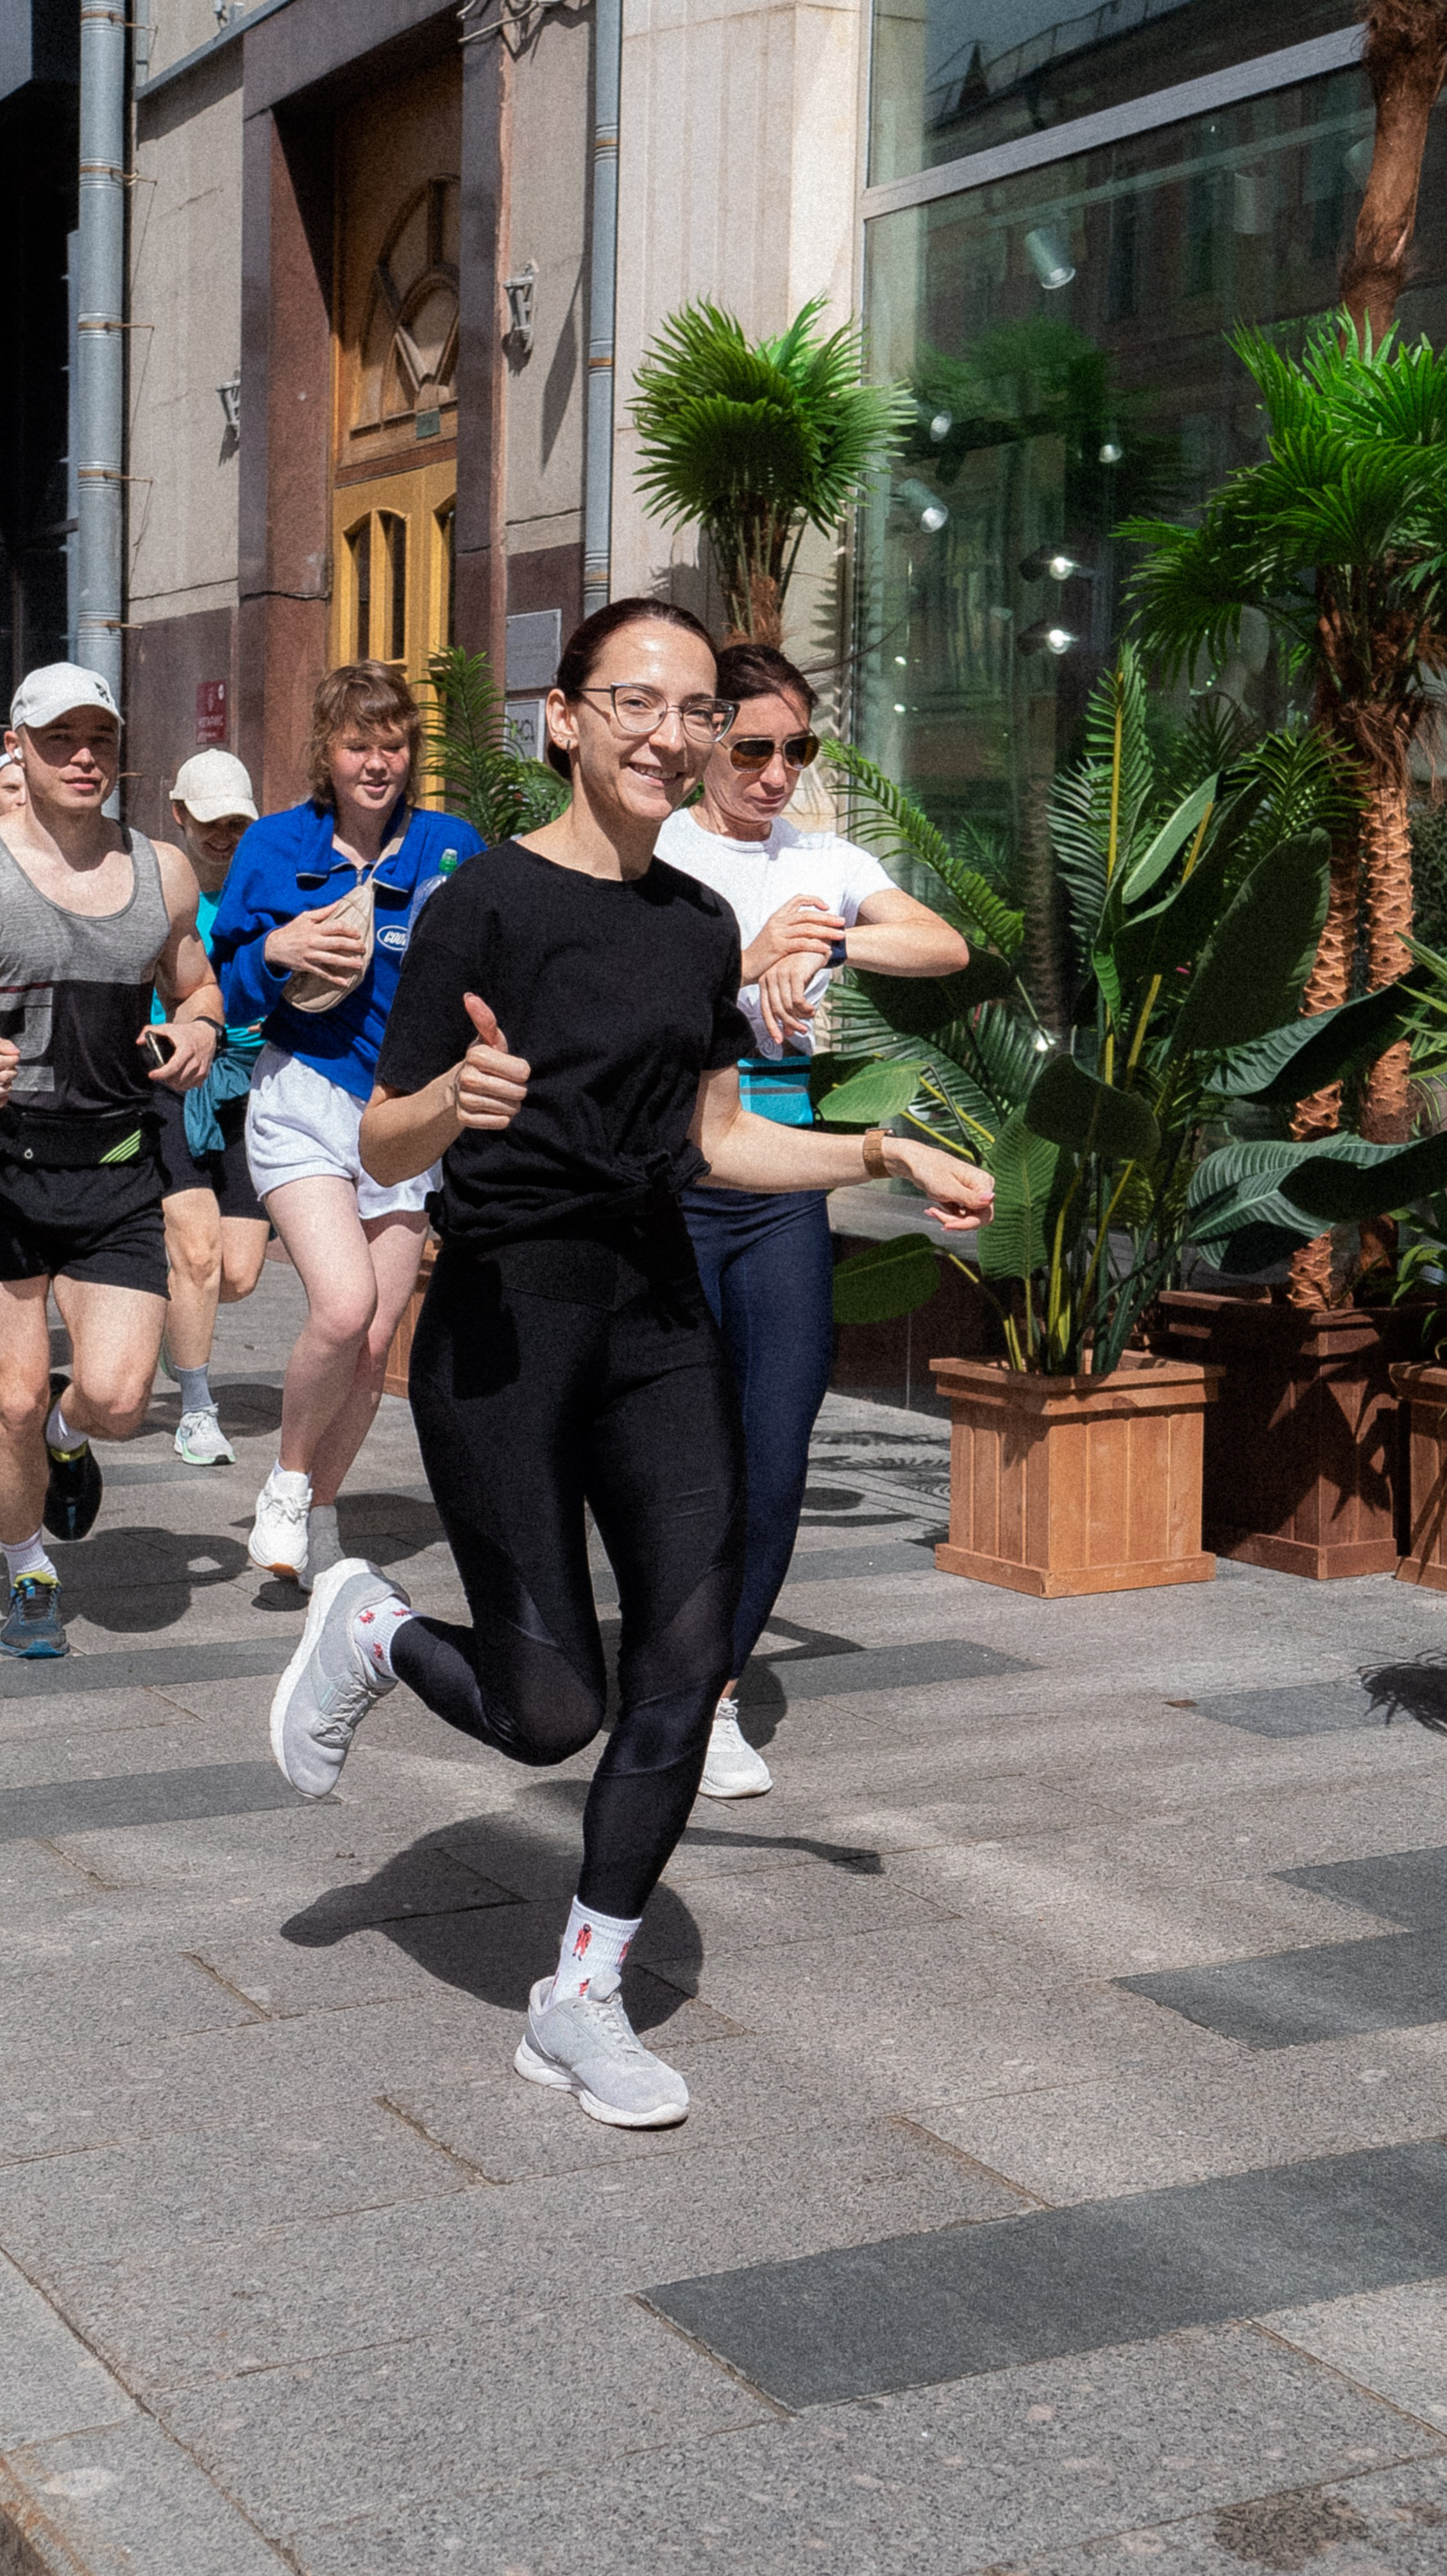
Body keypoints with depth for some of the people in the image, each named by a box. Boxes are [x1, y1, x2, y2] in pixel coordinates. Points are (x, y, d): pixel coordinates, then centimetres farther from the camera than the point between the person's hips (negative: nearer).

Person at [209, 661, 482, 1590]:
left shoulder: (452, 846, 2)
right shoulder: (275, 847, 2)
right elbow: (226, 992, 6)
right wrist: (276, 951, -14)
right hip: (303, 1101, -2)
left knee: (376, 1337, 3)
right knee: (344, 1304, -22)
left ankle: (319, 1514, 25)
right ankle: (286, 1483, 3)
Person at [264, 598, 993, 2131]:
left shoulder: (701, 924, 11)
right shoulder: (491, 902, -9)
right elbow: (381, 1150, -9)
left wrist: (888, 1157, 11)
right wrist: (457, 1098, -30)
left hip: (661, 1322, 6)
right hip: (508, 1318, -6)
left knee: (690, 1666, -1)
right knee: (550, 1710, -3)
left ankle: (580, 2005, 14)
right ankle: (368, 1628, 30)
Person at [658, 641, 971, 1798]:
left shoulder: (827, 862, 13)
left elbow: (947, 946, -3)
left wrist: (828, 942, -18)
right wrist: (743, 964, -27)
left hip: (783, 1185, 3)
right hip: (667, 1175, -3)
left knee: (777, 1462, 0)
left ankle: (720, 1694, 15)